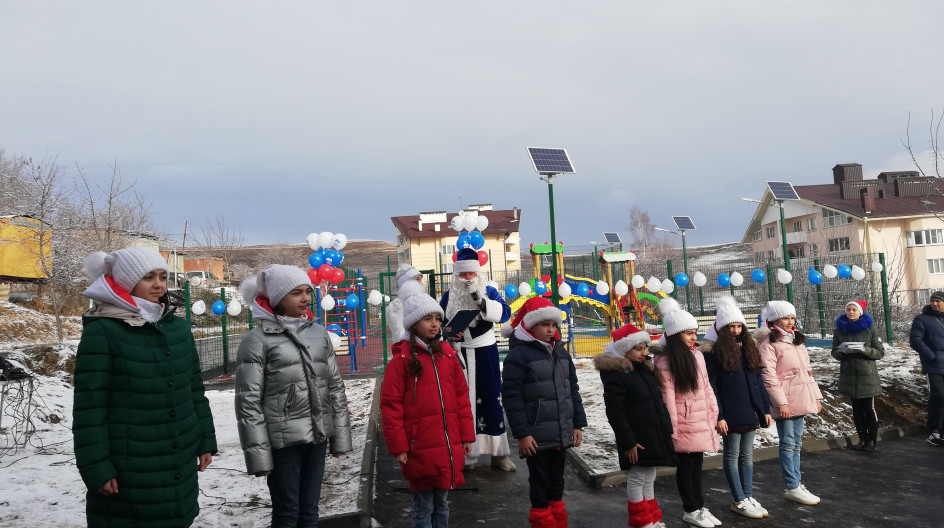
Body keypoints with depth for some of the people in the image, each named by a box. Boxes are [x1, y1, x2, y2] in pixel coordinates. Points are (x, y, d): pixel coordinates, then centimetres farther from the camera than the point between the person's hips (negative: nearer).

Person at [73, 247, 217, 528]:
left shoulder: (178, 326, 7)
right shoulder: (102, 332, -10)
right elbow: (89, 406, -11)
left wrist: (206, 440, 11)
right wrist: (95, 466, -13)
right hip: (127, 470, -5)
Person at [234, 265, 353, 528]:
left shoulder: (319, 333, 7)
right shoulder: (257, 341, -9)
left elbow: (335, 387, 11)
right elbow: (248, 402, -9)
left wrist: (340, 436, 9)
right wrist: (258, 454, -11)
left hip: (317, 438, 5)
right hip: (282, 442, -4)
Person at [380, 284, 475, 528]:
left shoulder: (447, 354, 7)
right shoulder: (402, 359, -8)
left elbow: (461, 396, 11)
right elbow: (391, 405, -9)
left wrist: (466, 435, 9)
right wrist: (398, 446, -11)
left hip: (449, 447, 5)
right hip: (420, 448, -5)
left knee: (441, 502, 17)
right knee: (424, 505, 6)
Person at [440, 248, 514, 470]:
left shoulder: (489, 292, 0)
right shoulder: (449, 296, 4)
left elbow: (504, 313, -15)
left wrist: (481, 300, -26)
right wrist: (449, 334, -10)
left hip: (485, 353, -1)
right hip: (459, 354, 1)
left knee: (491, 399, 2)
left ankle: (499, 453, 11)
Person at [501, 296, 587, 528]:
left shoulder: (561, 352, 11)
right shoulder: (519, 354, -12)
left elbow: (572, 390, 16)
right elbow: (511, 396, -15)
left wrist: (578, 424, 11)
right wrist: (522, 433, -17)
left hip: (562, 434, 7)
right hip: (537, 437, -6)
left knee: (557, 482, 18)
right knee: (540, 484, 6)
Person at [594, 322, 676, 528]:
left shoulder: (646, 369, 13)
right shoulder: (615, 375, -16)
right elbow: (615, 413, -19)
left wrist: (667, 429, 17)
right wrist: (628, 442, -21)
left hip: (654, 436, 9)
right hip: (636, 440, -9)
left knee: (649, 479, 18)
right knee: (636, 480, 2)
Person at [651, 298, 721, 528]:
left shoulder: (696, 355, 7)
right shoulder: (665, 361, -16)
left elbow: (706, 386, 12)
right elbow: (667, 397, -17)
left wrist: (713, 413, 11)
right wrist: (672, 428, -16)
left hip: (701, 421, 7)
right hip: (685, 423, -7)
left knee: (697, 463, 16)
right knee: (686, 465, 5)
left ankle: (700, 507, 28)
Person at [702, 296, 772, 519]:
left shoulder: (748, 348, 10)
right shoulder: (714, 352, -10)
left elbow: (759, 381, 14)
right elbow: (711, 386, -12)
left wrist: (766, 409, 11)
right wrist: (718, 416, -16)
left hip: (750, 412, 6)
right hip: (730, 415, -6)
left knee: (747, 456, 14)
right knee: (732, 456, 4)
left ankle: (749, 497, 23)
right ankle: (739, 501, 12)